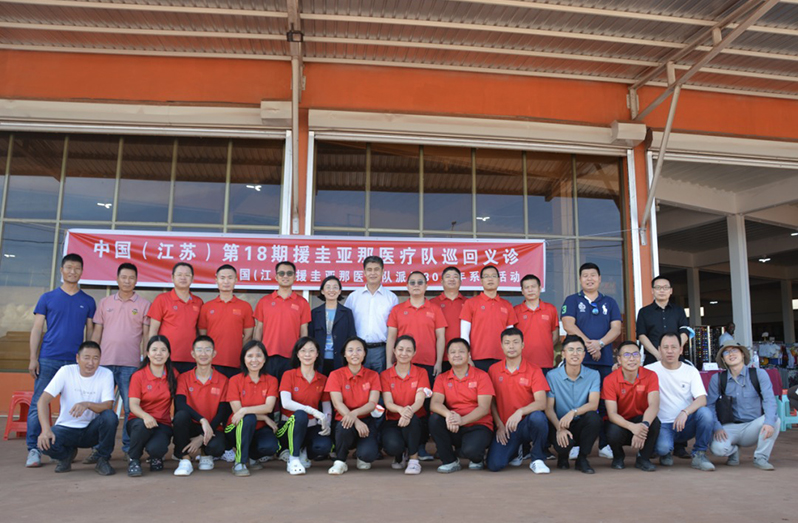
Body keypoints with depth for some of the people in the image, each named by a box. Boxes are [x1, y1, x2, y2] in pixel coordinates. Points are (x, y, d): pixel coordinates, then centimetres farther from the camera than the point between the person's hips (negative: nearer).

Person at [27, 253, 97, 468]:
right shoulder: (48, 298, 7)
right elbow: (36, 329, 5)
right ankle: (33, 449, 4)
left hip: (76, 361, 1)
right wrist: (33, 358, -3)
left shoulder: (88, 302, 10)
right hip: (48, 359, -1)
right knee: (38, 403, -3)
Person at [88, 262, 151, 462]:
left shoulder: (143, 305, 6)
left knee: (131, 407, 0)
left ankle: (129, 448, 9)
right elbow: (97, 332, 13)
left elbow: (146, 335, 4)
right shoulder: (105, 302, 13)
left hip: (131, 363, -2)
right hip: (105, 361, 2)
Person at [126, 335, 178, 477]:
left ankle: (156, 457, 10)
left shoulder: (173, 376, 5)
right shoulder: (138, 376, -3)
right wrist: (145, 416, -32)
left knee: (155, 448, -31)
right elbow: (133, 404, -12)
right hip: (139, 421, -1)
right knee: (142, 425, -38)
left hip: (163, 424, 1)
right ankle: (134, 460, -9)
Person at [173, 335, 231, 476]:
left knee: (216, 447, -33)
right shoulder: (184, 378, 1)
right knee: (181, 415, -32)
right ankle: (185, 459, -16)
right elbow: (180, 404, -16)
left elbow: (222, 413, -6)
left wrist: (202, 438, -16)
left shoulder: (223, 380, 0)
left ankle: (205, 453, 8)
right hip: (191, 426, 0)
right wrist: (202, 420, -31)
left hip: (212, 428, 0)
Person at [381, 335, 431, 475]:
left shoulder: (421, 373, 2)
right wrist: (401, 410, -34)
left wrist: (410, 411, -38)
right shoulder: (385, 375, 3)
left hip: (417, 422, -1)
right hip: (393, 421, 1)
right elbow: (388, 403, -10)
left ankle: (414, 459, -13)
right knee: (392, 446, -32)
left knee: (410, 418, -37)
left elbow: (420, 400, -13)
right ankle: (400, 455, 9)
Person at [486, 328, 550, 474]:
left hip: (527, 424, -2)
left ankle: (537, 460, -10)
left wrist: (520, 411, -31)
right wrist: (499, 425, -5)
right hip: (505, 427, 2)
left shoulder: (534, 370, -3)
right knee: (494, 465, -20)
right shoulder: (494, 370, 5)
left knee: (538, 417, -37)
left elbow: (541, 403, -14)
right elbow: (491, 401, 8)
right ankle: (517, 448, 18)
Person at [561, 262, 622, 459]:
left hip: (605, 359, 2)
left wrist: (600, 343, -12)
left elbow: (616, 328, 6)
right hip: (579, 359, -2)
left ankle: (605, 445, 9)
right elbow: (568, 324, -4)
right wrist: (588, 343, -14)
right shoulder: (572, 300, 10)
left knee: (605, 402, 1)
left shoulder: (609, 302, 17)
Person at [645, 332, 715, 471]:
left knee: (705, 413, -29)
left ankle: (699, 455, -7)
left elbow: (702, 399, -9)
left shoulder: (691, 371, 3)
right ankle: (666, 454, 9)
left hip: (686, 423, 2)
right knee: (663, 447, -33)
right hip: (663, 425, -2)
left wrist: (685, 412, -28)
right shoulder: (651, 370, -1)